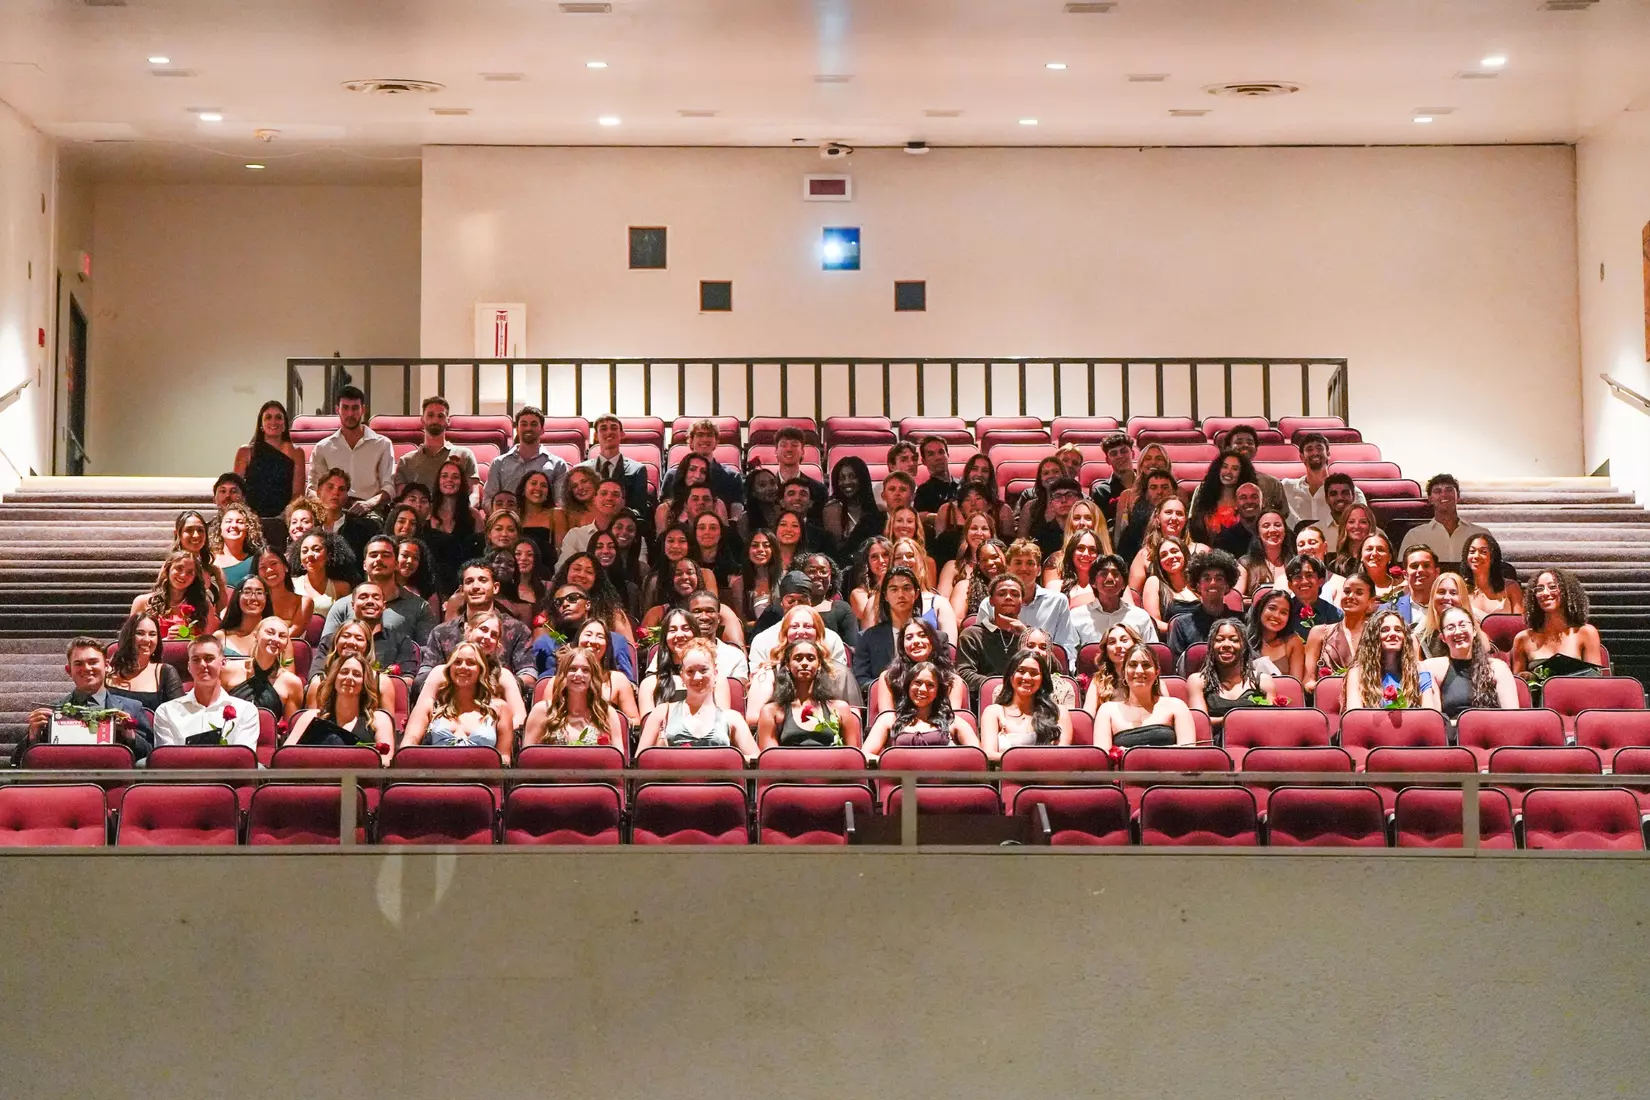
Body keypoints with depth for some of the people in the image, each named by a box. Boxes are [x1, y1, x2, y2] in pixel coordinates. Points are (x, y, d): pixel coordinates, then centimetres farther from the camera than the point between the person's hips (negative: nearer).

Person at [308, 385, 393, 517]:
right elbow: (312, 489, 17)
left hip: (370, 513, -1)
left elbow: (389, 487, 3)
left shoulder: (382, 444, 11)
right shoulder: (323, 448, 17)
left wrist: (370, 503, -19)